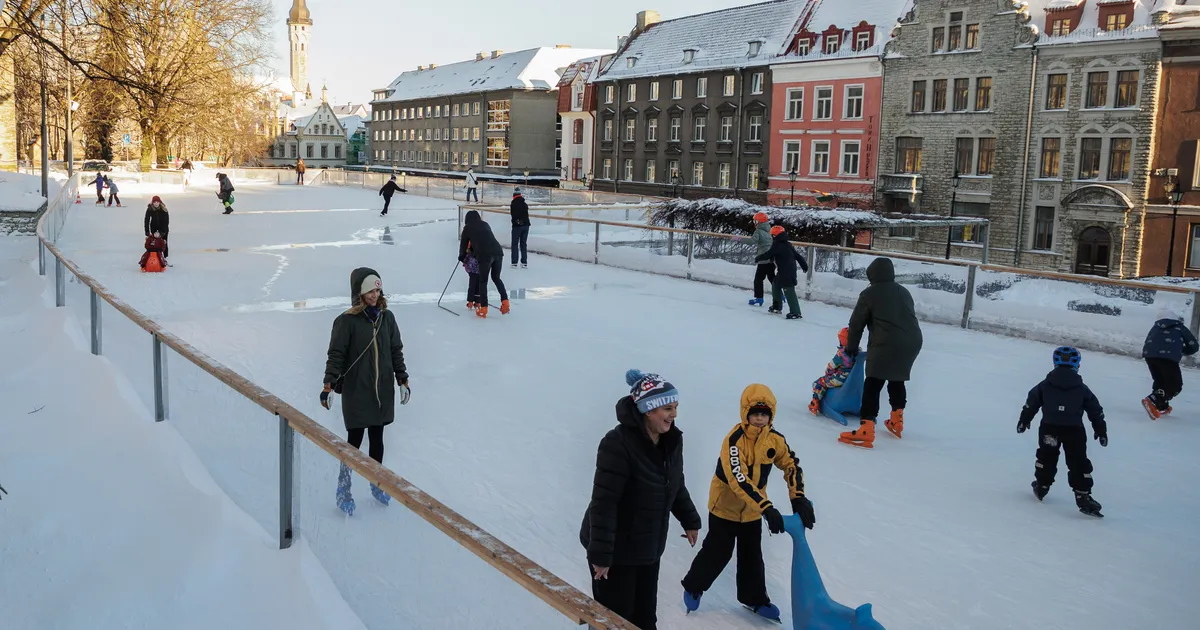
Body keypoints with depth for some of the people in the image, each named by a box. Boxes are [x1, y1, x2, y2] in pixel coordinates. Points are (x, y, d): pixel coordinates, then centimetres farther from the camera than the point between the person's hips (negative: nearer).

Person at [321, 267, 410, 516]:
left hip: (383, 390, 4)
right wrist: (329, 385, -20)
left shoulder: (386, 317, 2)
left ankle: (376, 483, 31)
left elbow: (396, 350, 10)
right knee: (355, 440, 3)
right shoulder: (347, 321, -12)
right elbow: (336, 354, -13)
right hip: (356, 392, -4)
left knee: (377, 439, 14)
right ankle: (343, 490, 16)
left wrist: (402, 379, 9)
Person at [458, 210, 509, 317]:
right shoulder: (485, 224, 25)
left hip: (485, 255, -4)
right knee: (496, 278, 21)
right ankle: (505, 302, 11)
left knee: (483, 281, 7)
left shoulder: (467, 228, 14)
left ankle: (483, 309, 6)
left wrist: (462, 258, 39)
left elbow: (463, 244, 21)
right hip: (498, 252, 4)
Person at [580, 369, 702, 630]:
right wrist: (600, 553, -26)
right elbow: (603, 502, -26)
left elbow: (676, 485, 16)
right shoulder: (618, 444, -27)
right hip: (616, 550, -7)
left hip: (648, 549, 7)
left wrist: (690, 520, 23)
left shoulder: (671, 440, -1)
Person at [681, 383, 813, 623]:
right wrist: (767, 508, -44)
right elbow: (738, 480, -39)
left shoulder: (775, 439, -12)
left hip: (753, 509, 5)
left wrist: (798, 499, -19)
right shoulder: (734, 440, -30)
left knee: (752, 555, 15)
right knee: (718, 552, 6)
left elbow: (791, 466, -4)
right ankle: (693, 587, 29)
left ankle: (754, 597, 35)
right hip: (725, 505, -5)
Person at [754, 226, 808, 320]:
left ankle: (795, 312, -13)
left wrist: (757, 258, 3)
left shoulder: (777, 246, -14)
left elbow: (768, 255, -13)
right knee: (775, 285, 23)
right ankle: (777, 306, 33)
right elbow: (797, 255, 16)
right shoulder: (788, 245, 12)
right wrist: (804, 265, 24)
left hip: (786, 273, -10)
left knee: (789, 291, -10)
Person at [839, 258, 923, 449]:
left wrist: (851, 347, 21)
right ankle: (897, 422, 37)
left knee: (872, 384, -8)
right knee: (897, 379, 27)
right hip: (913, 341, 7)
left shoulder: (869, 294, 6)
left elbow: (857, 323, 9)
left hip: (887, 344, -7)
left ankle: (866, 430, -18)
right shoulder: (903, 292, 24)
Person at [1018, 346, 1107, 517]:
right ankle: (1083, 497, -2)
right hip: (1074, 430, -1)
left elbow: (1031, 403, 8)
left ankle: (1041, 486, 30)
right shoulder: (1082, 389, 6)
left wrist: (1024, 420, 20)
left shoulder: (1045, 385, 5)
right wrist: (1101, 431, 18)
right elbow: (1096, 411, 10)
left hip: (1049, 428, 1)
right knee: (1079, 463, 3)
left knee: (1046, 457, 21)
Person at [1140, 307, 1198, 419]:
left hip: (1149, 354, 4)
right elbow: (1194, 346, 23)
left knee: (1160, 381, 25)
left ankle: (1162, 407, 24)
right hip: (1168, 356, -4)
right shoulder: (1180, 328, 22)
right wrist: (1181, 350, 41)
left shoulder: (1156, 327, 28)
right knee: (1175, 385, 4)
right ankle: (1152, 401, -16)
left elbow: (1147, 342, 25)